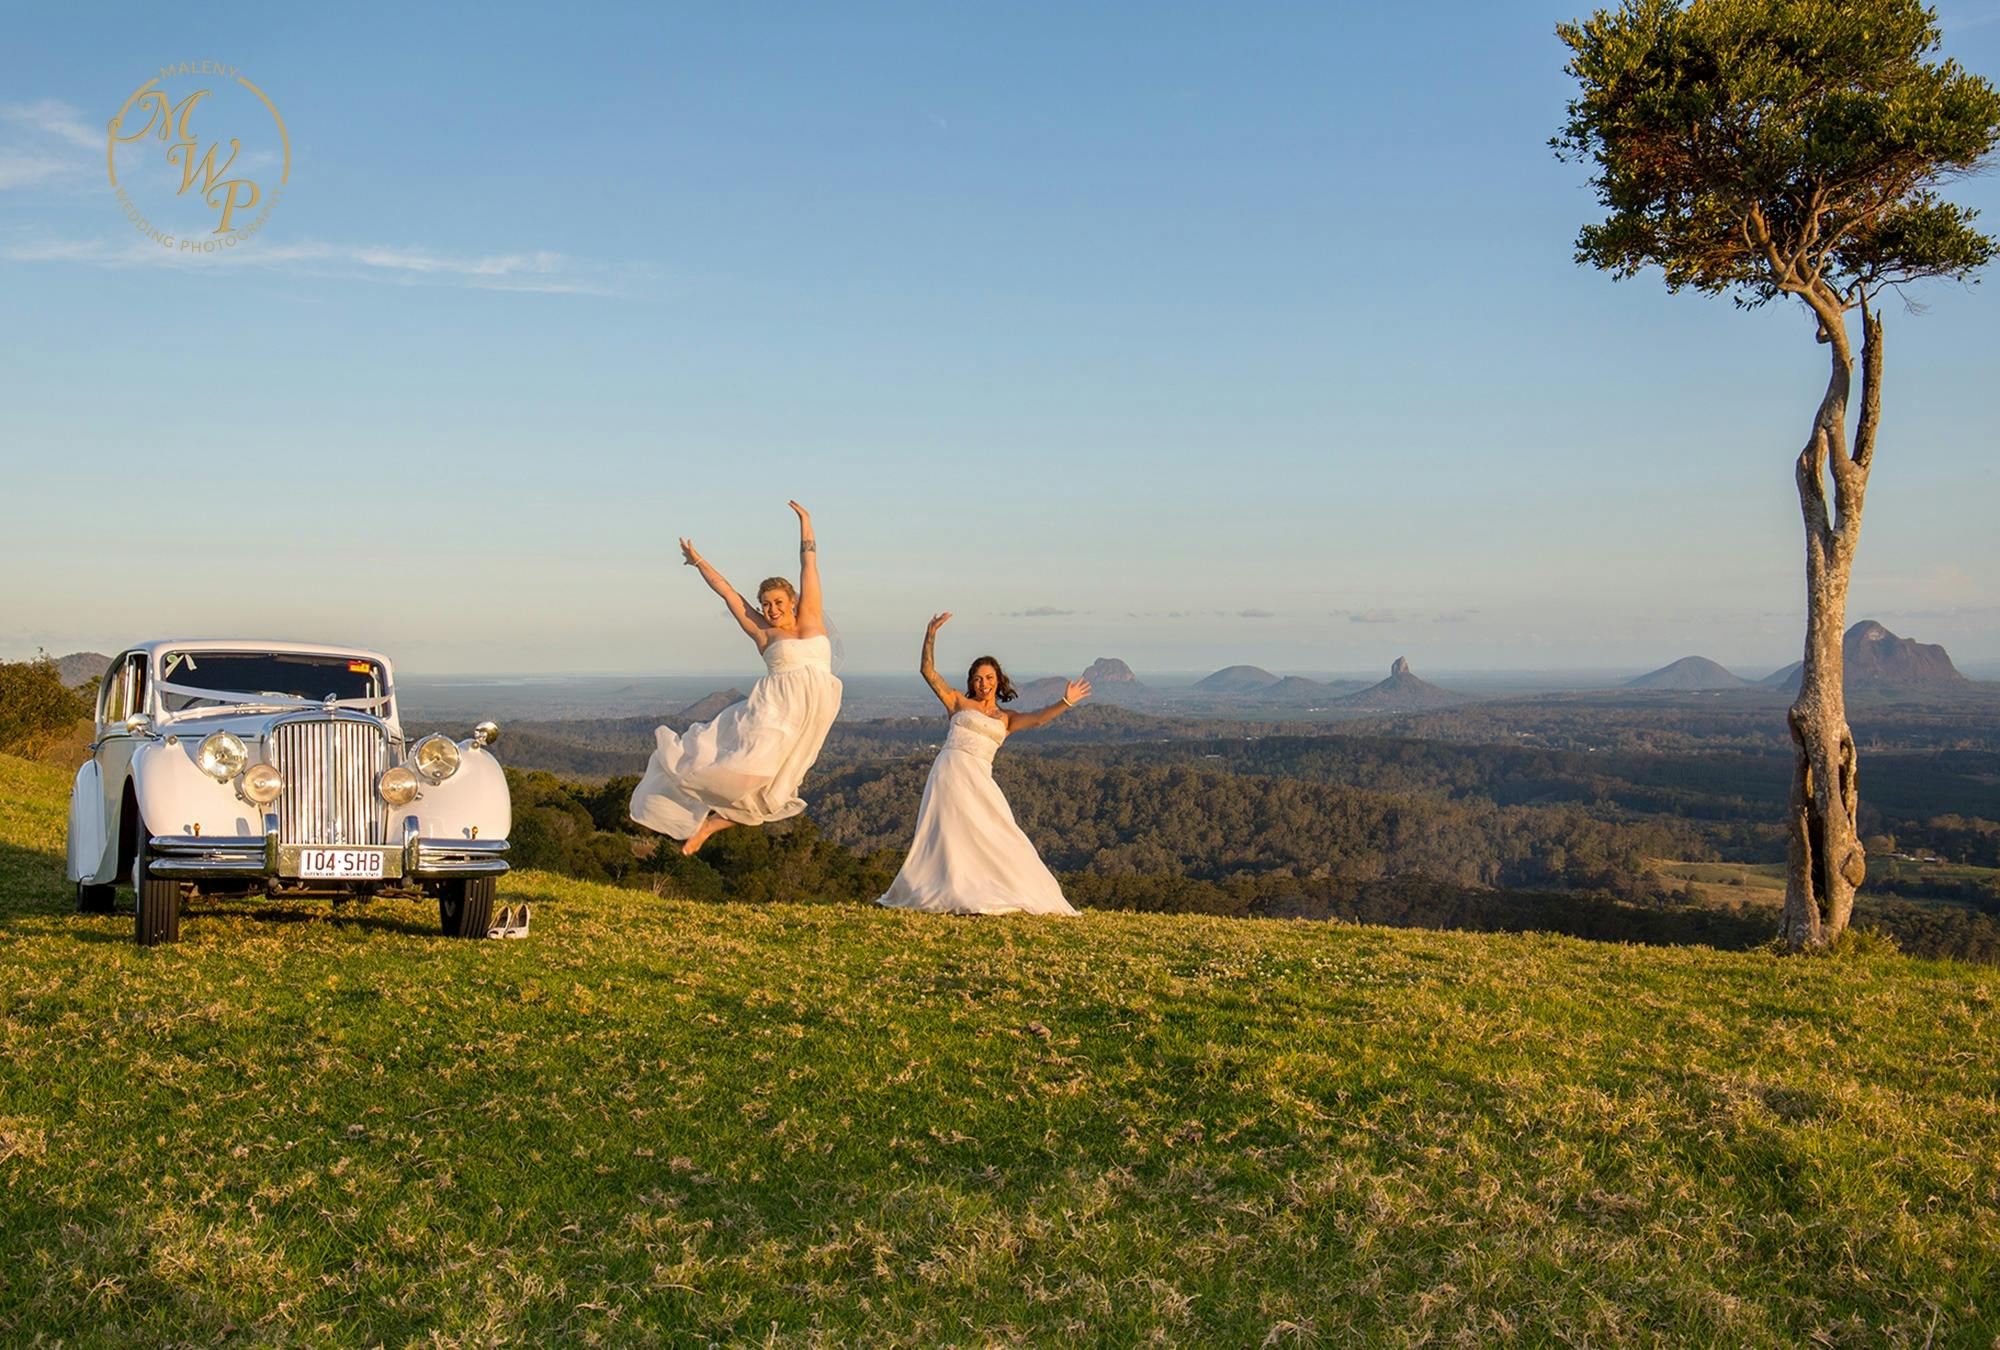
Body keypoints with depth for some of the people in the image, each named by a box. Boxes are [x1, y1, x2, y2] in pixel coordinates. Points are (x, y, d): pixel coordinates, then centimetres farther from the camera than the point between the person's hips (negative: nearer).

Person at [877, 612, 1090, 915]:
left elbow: (1037, 718, 1)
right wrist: (930, 638, -4)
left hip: (980, 780, 3)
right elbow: (928, 672, 7)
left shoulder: (1006, 719, 18)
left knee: (995, 835, -3)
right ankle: (954, 895, -4)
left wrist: (1064, 703, -13)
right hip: (951, 770, -3)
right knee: (953, 834, -7)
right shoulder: (958, 702, 13)